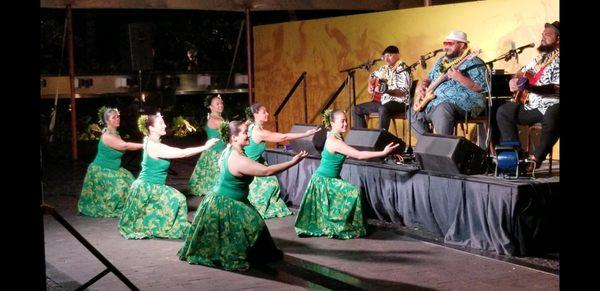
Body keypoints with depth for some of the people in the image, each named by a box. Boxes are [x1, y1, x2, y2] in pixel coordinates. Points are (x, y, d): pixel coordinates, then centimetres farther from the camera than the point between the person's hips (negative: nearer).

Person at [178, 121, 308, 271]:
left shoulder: (227, 151, 1)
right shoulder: (239, 160, -29)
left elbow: (220, 164, 24)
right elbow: (267, 171, -30)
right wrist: (292, 162, -27)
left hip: (221, 200, 10)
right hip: (226, 206, -10)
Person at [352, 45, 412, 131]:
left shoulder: (403, 69, -11)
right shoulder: (385, 68, 13)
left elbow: (405, 91, -21)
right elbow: (373, 75, 32)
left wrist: (388, 91, -34)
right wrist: (370, 86, 12)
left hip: (398, 102, -9)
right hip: (382, 101, 9)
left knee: (383, 109, -42)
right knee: (356, 109, 3)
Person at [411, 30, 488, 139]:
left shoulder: (473, 62, -5)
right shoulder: (441, 61, 20)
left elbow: (480, 87, -16)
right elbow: (429, 78, 30)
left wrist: (459, 78, -27)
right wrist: (422, 84, 7)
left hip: (461, 103, -9)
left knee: (442, 109, -37)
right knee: (414, 111, 2)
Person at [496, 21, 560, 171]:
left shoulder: (558, 59, -8)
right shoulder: (540, 57, 19)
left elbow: (556, 89, -20)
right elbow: (522, 72, 32)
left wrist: (531, 87, -31)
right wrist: (514, 81, 8)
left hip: (552, 104, -9)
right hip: (532, 104, 9)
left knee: (552, 118, -40)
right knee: (503, 111, 5)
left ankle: (536, 159, -29)